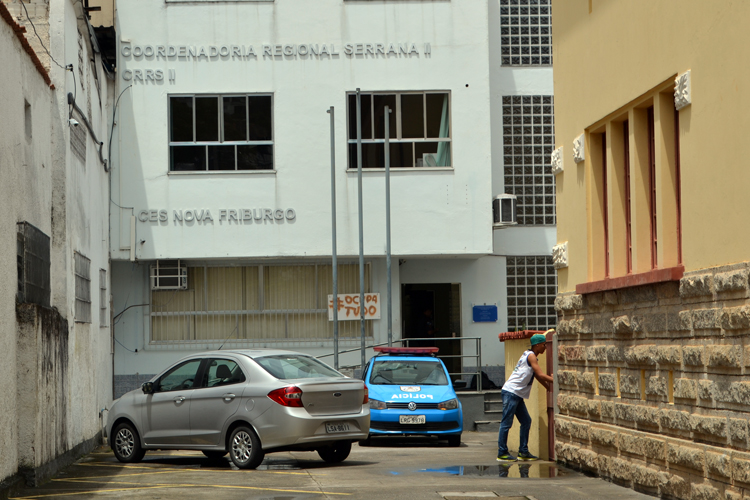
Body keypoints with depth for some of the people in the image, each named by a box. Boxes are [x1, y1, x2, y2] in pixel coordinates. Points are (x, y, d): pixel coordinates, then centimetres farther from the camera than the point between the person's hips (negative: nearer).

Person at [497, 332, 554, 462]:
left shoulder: (530, 356, 19)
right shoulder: (531, 356, -10)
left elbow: (538, 377, 24)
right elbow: (541, 375, -14)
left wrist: (549, 388, 19)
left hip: (517, 394, 10)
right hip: (511, 392, -10)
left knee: (526, 421, 10)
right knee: (506, 423, -8)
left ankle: (523, 452, 12)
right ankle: (502, 453, -7)